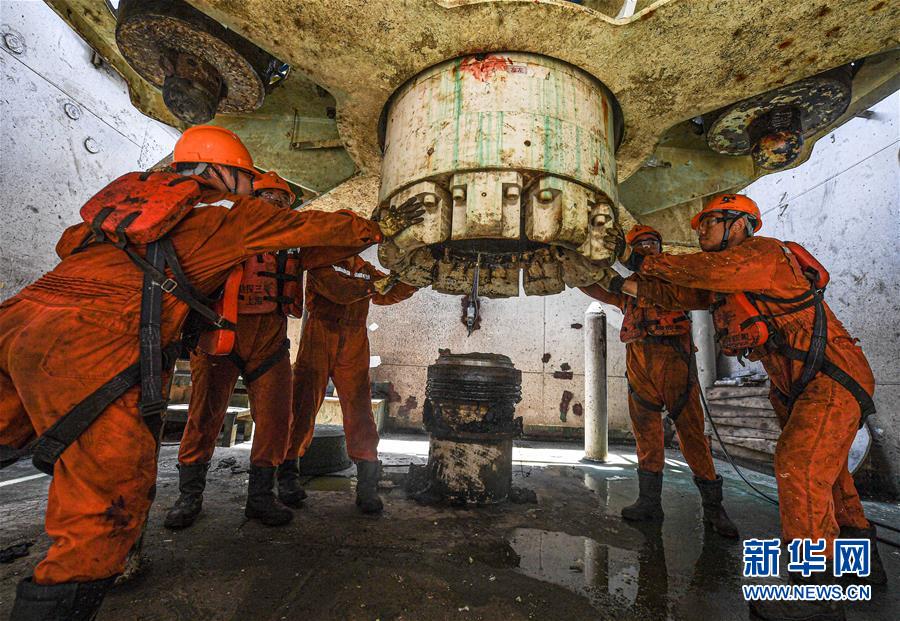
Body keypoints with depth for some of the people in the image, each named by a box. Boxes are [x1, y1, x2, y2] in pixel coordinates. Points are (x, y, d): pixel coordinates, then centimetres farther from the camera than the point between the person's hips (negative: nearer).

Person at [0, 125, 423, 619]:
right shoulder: (231, 210, 10)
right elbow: (313, 226, 17)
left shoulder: (137, 189, 27)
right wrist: (380, 228, 29)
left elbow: (69, 241, 35)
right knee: (107, 513, -5)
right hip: (90, 344, -8)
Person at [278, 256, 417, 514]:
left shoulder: (365, 268, 18)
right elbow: (339, 291, -15)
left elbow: (389, 294, 10)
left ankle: (367, 483, 2)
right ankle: (288, 475, 16)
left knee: (360, 410, -3)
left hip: (354, 346, 4)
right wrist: (376, 285, -19)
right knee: (304, 406, 0)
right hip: (319, 339, -3)